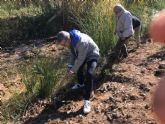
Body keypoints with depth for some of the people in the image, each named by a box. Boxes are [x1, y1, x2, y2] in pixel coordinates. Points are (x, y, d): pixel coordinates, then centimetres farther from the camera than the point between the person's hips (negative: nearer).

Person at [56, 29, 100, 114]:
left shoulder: (82, 42, -40)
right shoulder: (70, 40, -15)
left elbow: (81, 59, -33)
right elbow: (73, 54, 0)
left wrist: (73, 70, -25)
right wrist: (71, 67, -6)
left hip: (92, 55, -8)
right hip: (81, 55, 8)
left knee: (89, 74, -26)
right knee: (78, 68, 26)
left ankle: (86, 101, -21)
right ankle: (81, 83, 57)